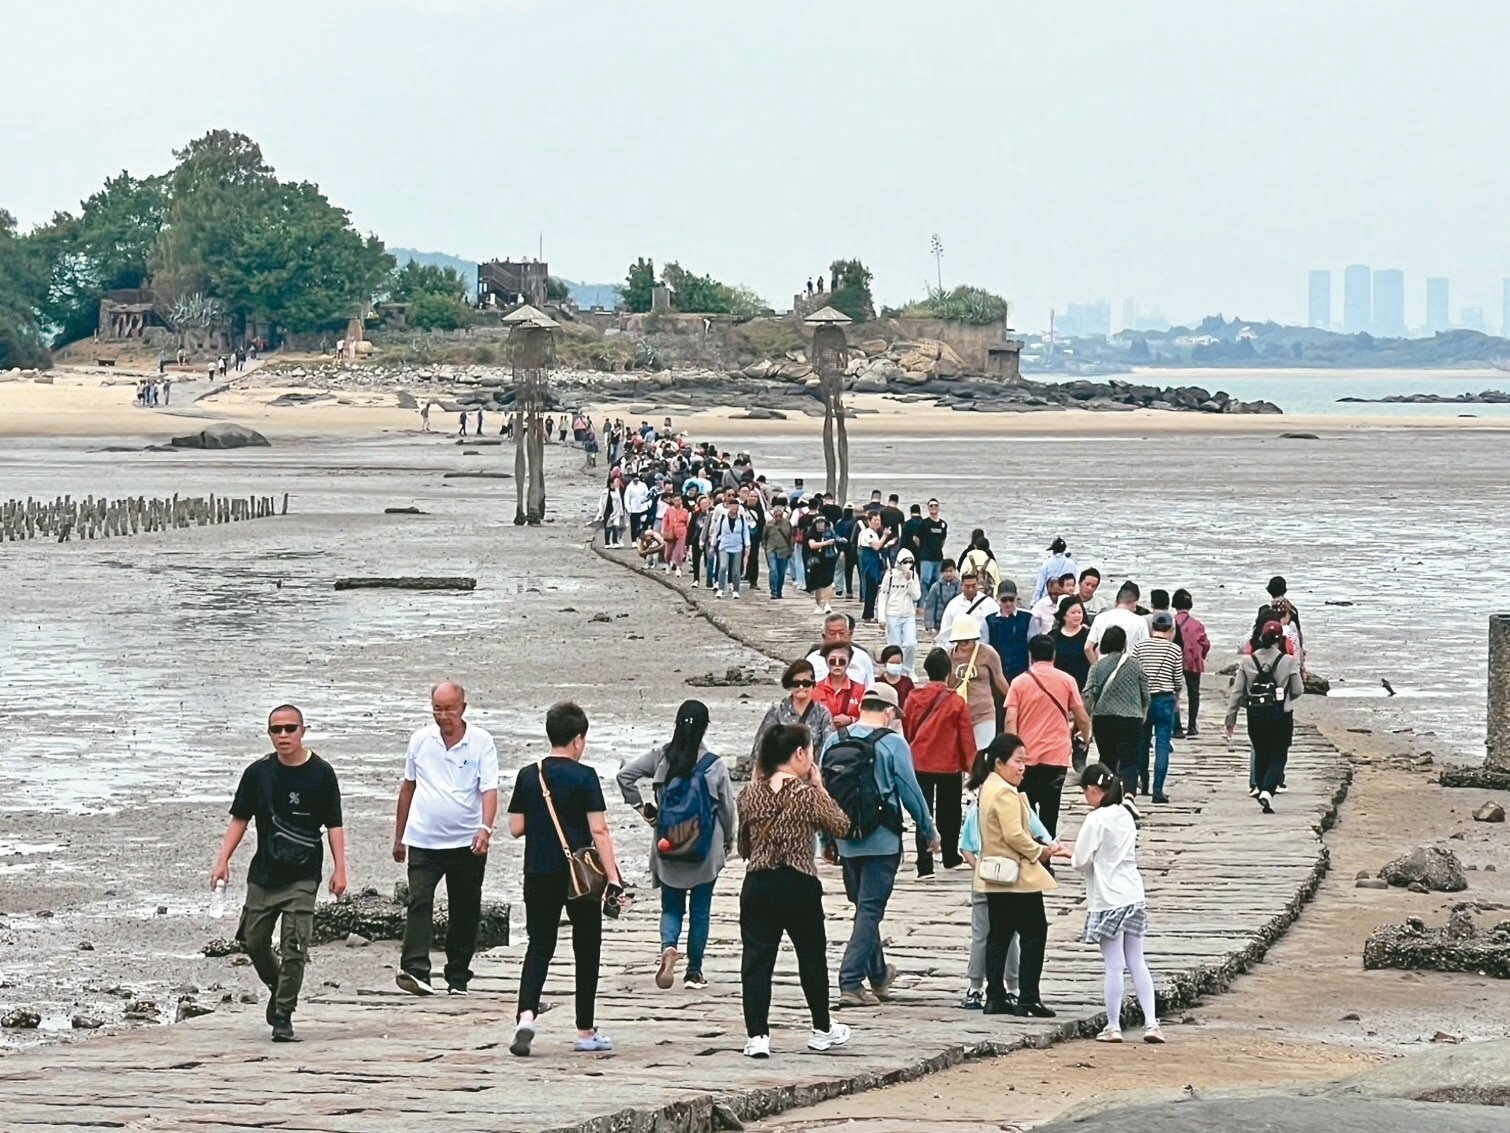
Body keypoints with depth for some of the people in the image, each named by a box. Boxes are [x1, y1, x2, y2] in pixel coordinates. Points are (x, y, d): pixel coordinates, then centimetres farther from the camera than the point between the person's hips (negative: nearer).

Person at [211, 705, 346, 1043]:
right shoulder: (258, 773, 4)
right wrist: (223, 860, 1)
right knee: (253, 940, 10)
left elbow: (334, 825, -1)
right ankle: (279, 989, 37)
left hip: (302, 877, -4)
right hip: (263, 874, 4)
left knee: (293, 948, -10)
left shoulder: (320, 773, -3)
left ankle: (283, 1017, -5)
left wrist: (339, 869, -8)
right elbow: (240, 819, 9)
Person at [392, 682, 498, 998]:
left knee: (465, 912, 6)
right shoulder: (420, 740, 6)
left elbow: (489, 790, -11)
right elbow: (408, 788, 16)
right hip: (424, 839, 1)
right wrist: (399, 836, 18)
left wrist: (485, 828, -29)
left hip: (467, 842, -1)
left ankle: (458, 977, 15)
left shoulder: (481, 743, -3)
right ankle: (415, 970, -25)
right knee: (419, 902, -15)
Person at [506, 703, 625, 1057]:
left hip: (538, 875, 3)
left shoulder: (528, 775, 3)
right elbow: (598, 831, -13)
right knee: (586, 949, 10)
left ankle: (526, 1016, -15)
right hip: (580, 877, -3)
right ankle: (586, 1031, 16)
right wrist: (614, 878, -13)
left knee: (539, 947, 9)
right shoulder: (584, 777, -9)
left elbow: (516, 828, 5)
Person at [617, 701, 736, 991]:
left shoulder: (661, 757, -5)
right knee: (700, 911, 11)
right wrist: (728, 841, 15)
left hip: (668, 849, 1)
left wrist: (642, 808, 3)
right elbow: (727, 808, -2)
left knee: (671, 907, 13)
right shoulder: (714, 765, -10)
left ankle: (668, 946, -16)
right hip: (705, 853, -1)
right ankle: (694, 971, 14)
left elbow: (625, 774, -9)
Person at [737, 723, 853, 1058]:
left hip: (757, 886, 2)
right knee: (812, 957, 16)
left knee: (756, 961, 2)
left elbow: (744, 845, 10)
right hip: (799, 887, -2)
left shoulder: (750, 792, 2)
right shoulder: (808, 794, -9)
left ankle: (756, 1035, -7)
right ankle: (822, 1030, 30)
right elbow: (840, 827, 3)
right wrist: (820, 788, 6)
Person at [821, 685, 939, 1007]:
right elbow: (910, 792, -8)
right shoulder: (892, 743, -10)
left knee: (865, 906, 20)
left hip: (846, 841, 5)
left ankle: (878, 975, 34)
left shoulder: (833, 741, 3)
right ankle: (851, 983, -10)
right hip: (881, 841, -5)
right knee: (870, 910, -3)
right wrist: (930, 832, 6)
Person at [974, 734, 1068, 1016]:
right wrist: (1040, 852, -8)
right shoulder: (1006, 793, -17)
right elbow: (1014, 835, -23)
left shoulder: (988, 788, 14)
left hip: (994, 877, 10)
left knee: (998, 936, 11)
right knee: (1034, 934, -4)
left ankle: (995, 998, 11)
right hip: (1017, 877, -10)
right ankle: (1028, 999, -7)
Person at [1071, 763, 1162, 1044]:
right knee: (1137, 963, 10)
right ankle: (1151, 1023, 5)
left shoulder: (1096, 820, -14)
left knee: (1114, 966, -2)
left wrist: (1072, 856, 10)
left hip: (1108, 901, -7)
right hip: (1134, 897, 7)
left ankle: (1113, 1027, 4)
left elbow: (1082, 861, -13)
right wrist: (1080, 855, 19)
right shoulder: (1127, 816, 10)